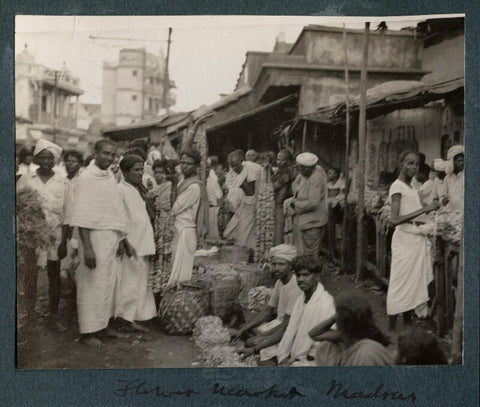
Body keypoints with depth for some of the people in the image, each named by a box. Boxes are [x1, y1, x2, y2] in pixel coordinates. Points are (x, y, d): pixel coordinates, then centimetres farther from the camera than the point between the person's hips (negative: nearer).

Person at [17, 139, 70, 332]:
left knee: (55, 276, 7)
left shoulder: (63, 183, 3)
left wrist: (64, 242, -3)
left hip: (54, 235, 1)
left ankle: (53, 317, 19)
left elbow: (66, 215, 3)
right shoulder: (25, 180, 3)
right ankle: (30, 317, 14)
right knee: (29, 277, 2)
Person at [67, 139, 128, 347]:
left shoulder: (110, 176, 9)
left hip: (112, 238, 7)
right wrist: (87, 247, -21)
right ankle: (87, 332, 10)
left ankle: (104, 324, 25)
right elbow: (81, 216, -17)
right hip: (95, 237, -7)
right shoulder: (87, 177, -13)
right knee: (92, 285, 0)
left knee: (108, 282, 13)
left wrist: (121, 238, 13)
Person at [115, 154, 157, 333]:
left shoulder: (137, 190, 16)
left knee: (141, 282, 11)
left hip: (142, 244, 9)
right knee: (128, 282, -3)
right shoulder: (120, 190, -11)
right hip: (130, 246, -9)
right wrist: (126, 244, -20)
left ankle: (131, 318, 20)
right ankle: (126, 318, 6)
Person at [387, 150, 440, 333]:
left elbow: (413, 214, 14)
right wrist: (425, 209, -25)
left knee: (414, 283, 11)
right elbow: (394, 220, -22)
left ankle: (408, 325, 19)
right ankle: (391, 327, 5)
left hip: (419, 240, 8)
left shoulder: (413, 187, 14)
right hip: (405, 241, -8)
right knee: (401, 285, -3)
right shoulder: (397, 186, -11)